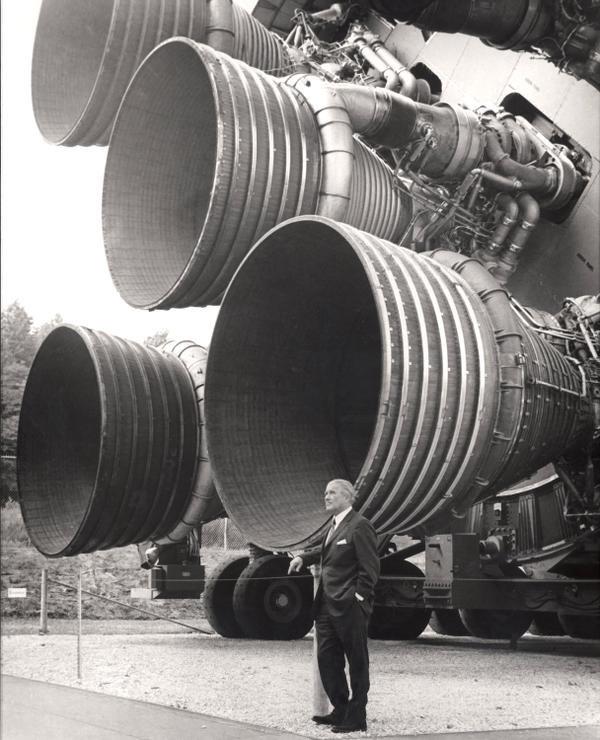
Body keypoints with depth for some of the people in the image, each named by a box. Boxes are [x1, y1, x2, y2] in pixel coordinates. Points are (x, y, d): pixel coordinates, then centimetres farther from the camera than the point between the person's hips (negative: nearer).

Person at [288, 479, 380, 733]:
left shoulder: (359, 526, -12)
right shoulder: (334, 526, 15)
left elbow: (370, 567, -14)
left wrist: (358, 598, -17)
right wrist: (303, 557, 16)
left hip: (349, 608, -9)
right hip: (327, 607, 9)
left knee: (357, 662, 3)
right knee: (326, 659, 11)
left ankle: (356, 717, 10)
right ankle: (340, 710, 23)